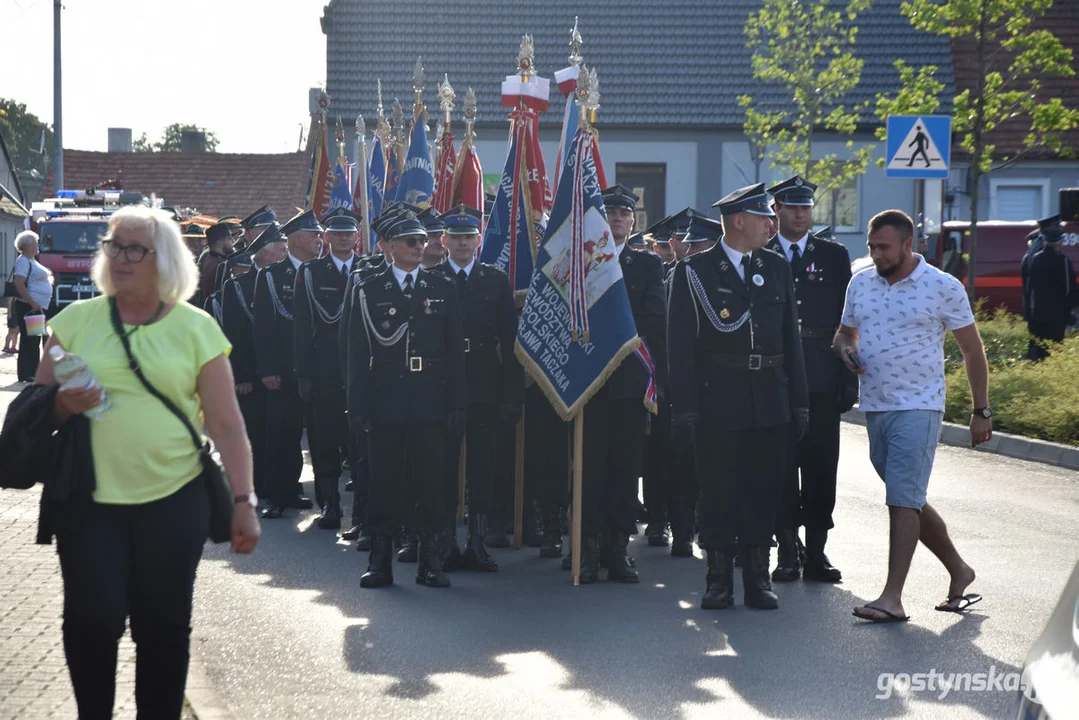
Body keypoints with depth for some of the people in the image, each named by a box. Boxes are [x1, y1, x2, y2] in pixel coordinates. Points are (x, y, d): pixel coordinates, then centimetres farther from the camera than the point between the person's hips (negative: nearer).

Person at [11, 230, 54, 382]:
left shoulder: (32, 261, 19)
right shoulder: (23, 261, -11)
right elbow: (19, 283, -22)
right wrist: (33, 303, -24)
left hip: (38, 307, 10)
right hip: (29, 307, -10)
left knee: (34, 341, 13)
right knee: (29, 341, -8)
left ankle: (32, 374, 18)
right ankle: (25, 375, -7)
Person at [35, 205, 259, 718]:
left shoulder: (196, 328, 1)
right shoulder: (77, 319, 6)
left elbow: (226, 422, 0)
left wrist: (244, 500, -6)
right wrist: (64, 405, -14)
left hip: (174, 502, -1)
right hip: (90, 501, 1)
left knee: (164, 624, 3)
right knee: (92, 619, -5)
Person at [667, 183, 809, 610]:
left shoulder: (776, 268, 11)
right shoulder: (693, 271, -2)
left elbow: (791, 339, 13)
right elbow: (680, 346, -4)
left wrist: (799, 401, 8)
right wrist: (684, 408, -10)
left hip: (769, 404, 3)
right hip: (717, 403, -3)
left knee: (763, 492, 5)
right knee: (717, 492, 1)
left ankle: (757, 579, 14)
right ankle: (719, 580, 11)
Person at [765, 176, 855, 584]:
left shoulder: (834, 256, 10)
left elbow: (848, 321, 8)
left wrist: (849, 379, 1)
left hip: (822, 380, 1)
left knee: (821, 466, 2)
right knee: (780, 466, 0)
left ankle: (816, 550, 9)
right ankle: (788, 551, 7)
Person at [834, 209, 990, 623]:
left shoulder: (944, 288, -5)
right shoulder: (860, 284, 8)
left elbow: (972, 350, 1)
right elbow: (846, 331, 22)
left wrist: (981, 411, -1)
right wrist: (845, 348, -3)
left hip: (918, 407, -6)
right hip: (873, 407, 6)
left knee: (903, 500, -13)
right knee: (909, 499, 13)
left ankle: (893, 597, -15)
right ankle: (958, 571, 30)